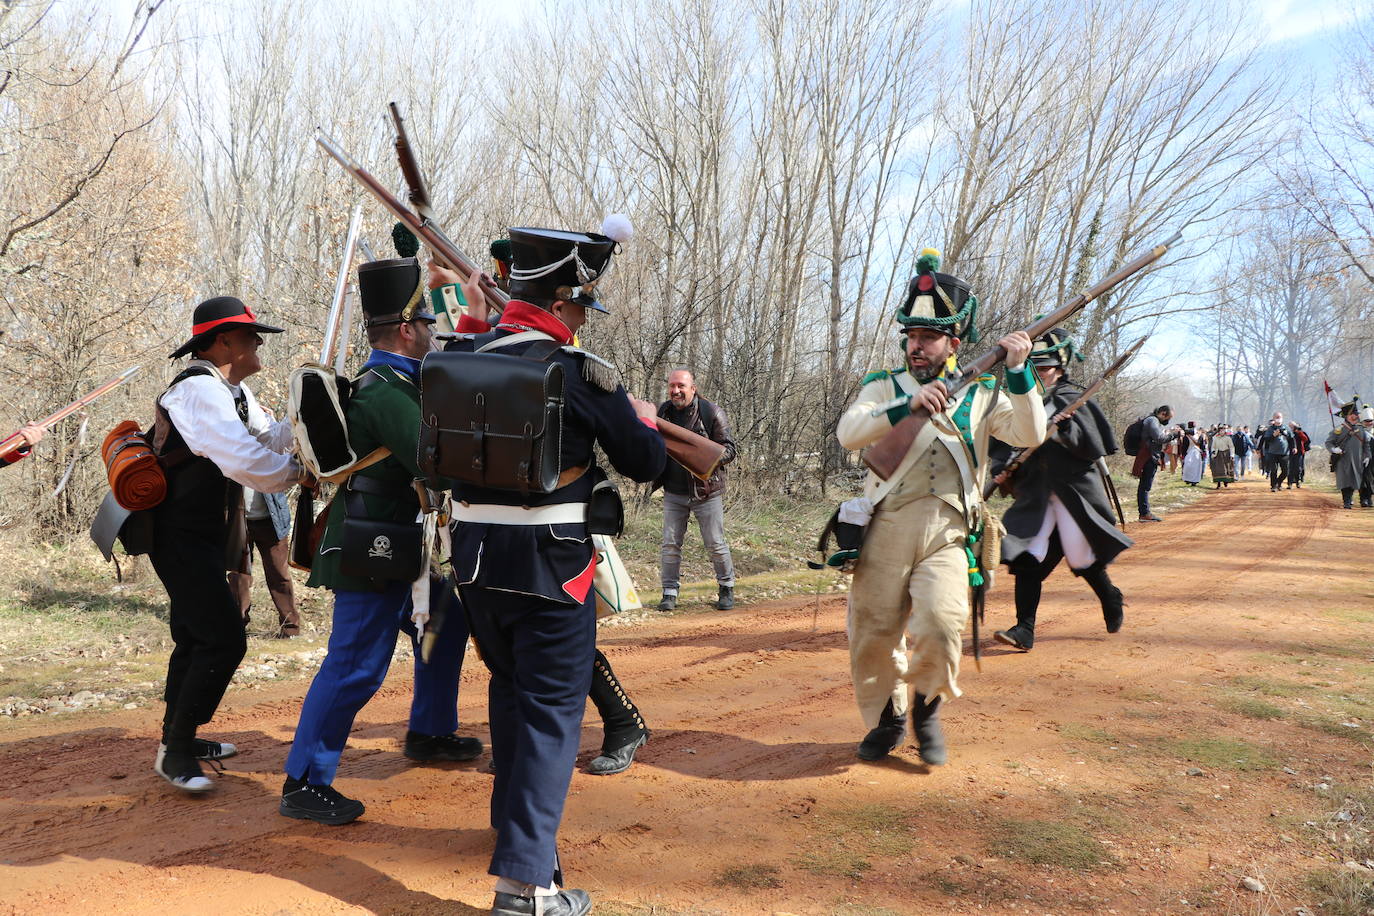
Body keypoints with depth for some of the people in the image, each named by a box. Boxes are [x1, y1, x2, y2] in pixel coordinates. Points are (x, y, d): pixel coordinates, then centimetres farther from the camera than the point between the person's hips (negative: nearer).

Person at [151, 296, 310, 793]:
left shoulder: (234, 391, 12)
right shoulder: (200, 389, -21)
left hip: (204, 537, 11)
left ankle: (178, 739, 33)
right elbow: (243, 459, -32)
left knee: (196, 638, 19)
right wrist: (298, 474, -19)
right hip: (182, 537, -11)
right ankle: (175, 753, -2)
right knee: (224, 640, -13)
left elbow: (269, 439, 11)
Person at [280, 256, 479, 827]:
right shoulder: (385, 392, -21)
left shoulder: (397, 383, 12)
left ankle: (430, 734, 36)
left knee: (446, 624, 22)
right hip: (371, 554, -11)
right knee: (357, 664, -8)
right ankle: (304, 784, 2)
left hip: (396, 549, 11)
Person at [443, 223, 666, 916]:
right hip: (550, 566, -6)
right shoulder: (581, 371, -13)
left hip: (474, 557, 6)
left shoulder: (462, 357, 1)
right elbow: (646, 463, -5)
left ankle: (514, 822, 42)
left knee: (509, 690, 24)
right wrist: (644, 417, 16)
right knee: (551, 711, 2)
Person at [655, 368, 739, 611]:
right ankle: (669, 592, 16)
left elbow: (729, 448, -8)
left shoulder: (711, 413, -9)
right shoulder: (662, 412, 4)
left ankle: (726, 589, 21)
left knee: (715, 544, 4)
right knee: (670, 544, 5)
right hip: (673, 493, 4)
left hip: (706, 491, -3)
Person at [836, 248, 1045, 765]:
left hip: (946, 535, -1)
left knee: (940, 623, -21)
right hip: (884, 532, 1)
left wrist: (1018, 372, -12)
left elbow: (1030, 435, -2)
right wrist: (909, 407, -21)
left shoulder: (982, 396, 13)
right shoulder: (884, 386, 10)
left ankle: (926, 709, 9)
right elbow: (848, 433, -8)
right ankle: (888, 718, 31)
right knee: (872, 636, 4)